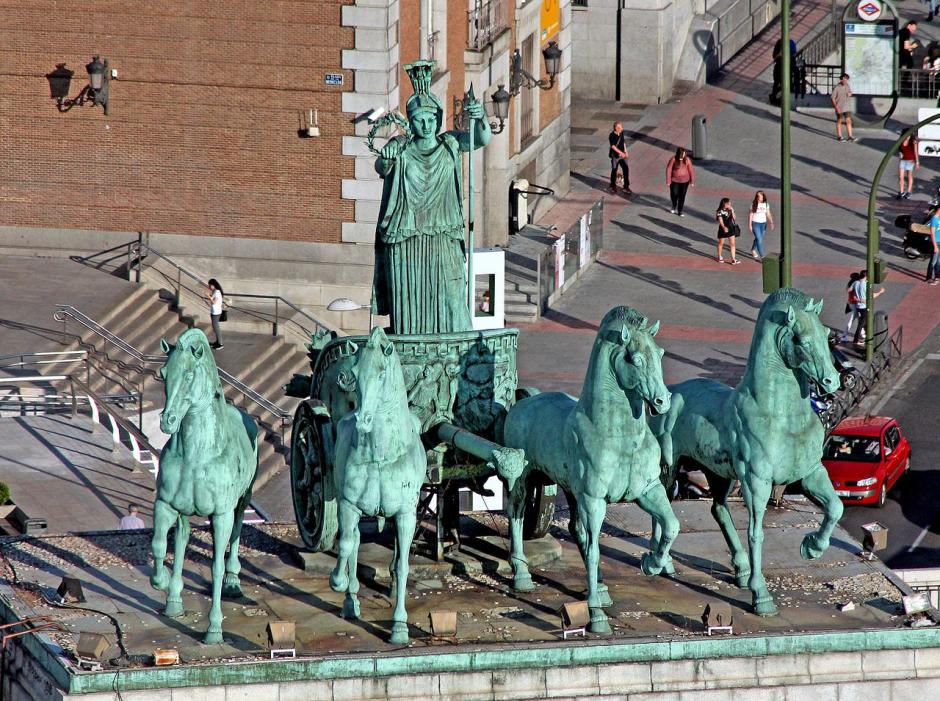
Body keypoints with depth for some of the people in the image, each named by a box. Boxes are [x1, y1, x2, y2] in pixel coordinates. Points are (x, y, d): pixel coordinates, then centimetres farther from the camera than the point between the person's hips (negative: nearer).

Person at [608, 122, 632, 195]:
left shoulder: (622, 134, 2)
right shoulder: (612, 136, -18)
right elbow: (613, 146, -25)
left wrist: (625, 152, 13)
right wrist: (621, 152, -32)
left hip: (622, 156, 5)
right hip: (615, 156, -5)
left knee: (626, 169, -2)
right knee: (614, 171, 9)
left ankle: (626, 187, 4)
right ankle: (613, 186, 28)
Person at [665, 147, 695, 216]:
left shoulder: (687, 160, -10)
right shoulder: (673, 160, -15)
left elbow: (691, 170, -2)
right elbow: (668, 170, -9)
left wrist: (692, 181, 1)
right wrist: (668, 181, -7)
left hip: (684, 181, 1)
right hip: (674, 180, -1)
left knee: (682, 196, 4)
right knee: (674, 194, 7)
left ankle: (680, 211, 18)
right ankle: (674, 206, 38)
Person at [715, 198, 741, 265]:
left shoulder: (730, 209, 1)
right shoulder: (720, 211, -13)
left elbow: (734, 218, -4)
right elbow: (720, 221, -20)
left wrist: (732, 211, -17)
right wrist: (724, 227, -35)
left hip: (731, 228, 3)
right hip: (723, 229, -3)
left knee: (732, 244, -1)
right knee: (721, 243, 13)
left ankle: (733, 259, 1)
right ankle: (719, 257, 32)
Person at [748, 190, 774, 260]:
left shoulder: (766, 205, 0)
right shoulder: (754, 204, -9)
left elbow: (768, 214, 3)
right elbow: (750, 214, -5)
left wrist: (771, 222, -10)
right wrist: (749, 225, -8)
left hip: (763, 223, 4)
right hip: (755, 223, -4)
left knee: (759, 239, 18)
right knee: (759, 239, -10)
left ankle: (753, 250, 44)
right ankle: (762, 256, -9)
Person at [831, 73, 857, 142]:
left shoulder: (847, 86, 4)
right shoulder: (836, 88, -13)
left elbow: (850, 92, 21)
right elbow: (833, 98, -12)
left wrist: (850, 94, -5)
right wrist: (836, 107, -19)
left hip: (847, 107, 4)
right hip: (840, 108, -4)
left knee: (848, 121, 1)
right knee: (839, 121, 7)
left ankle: (850, 136, 4)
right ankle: (839, 136, 17)